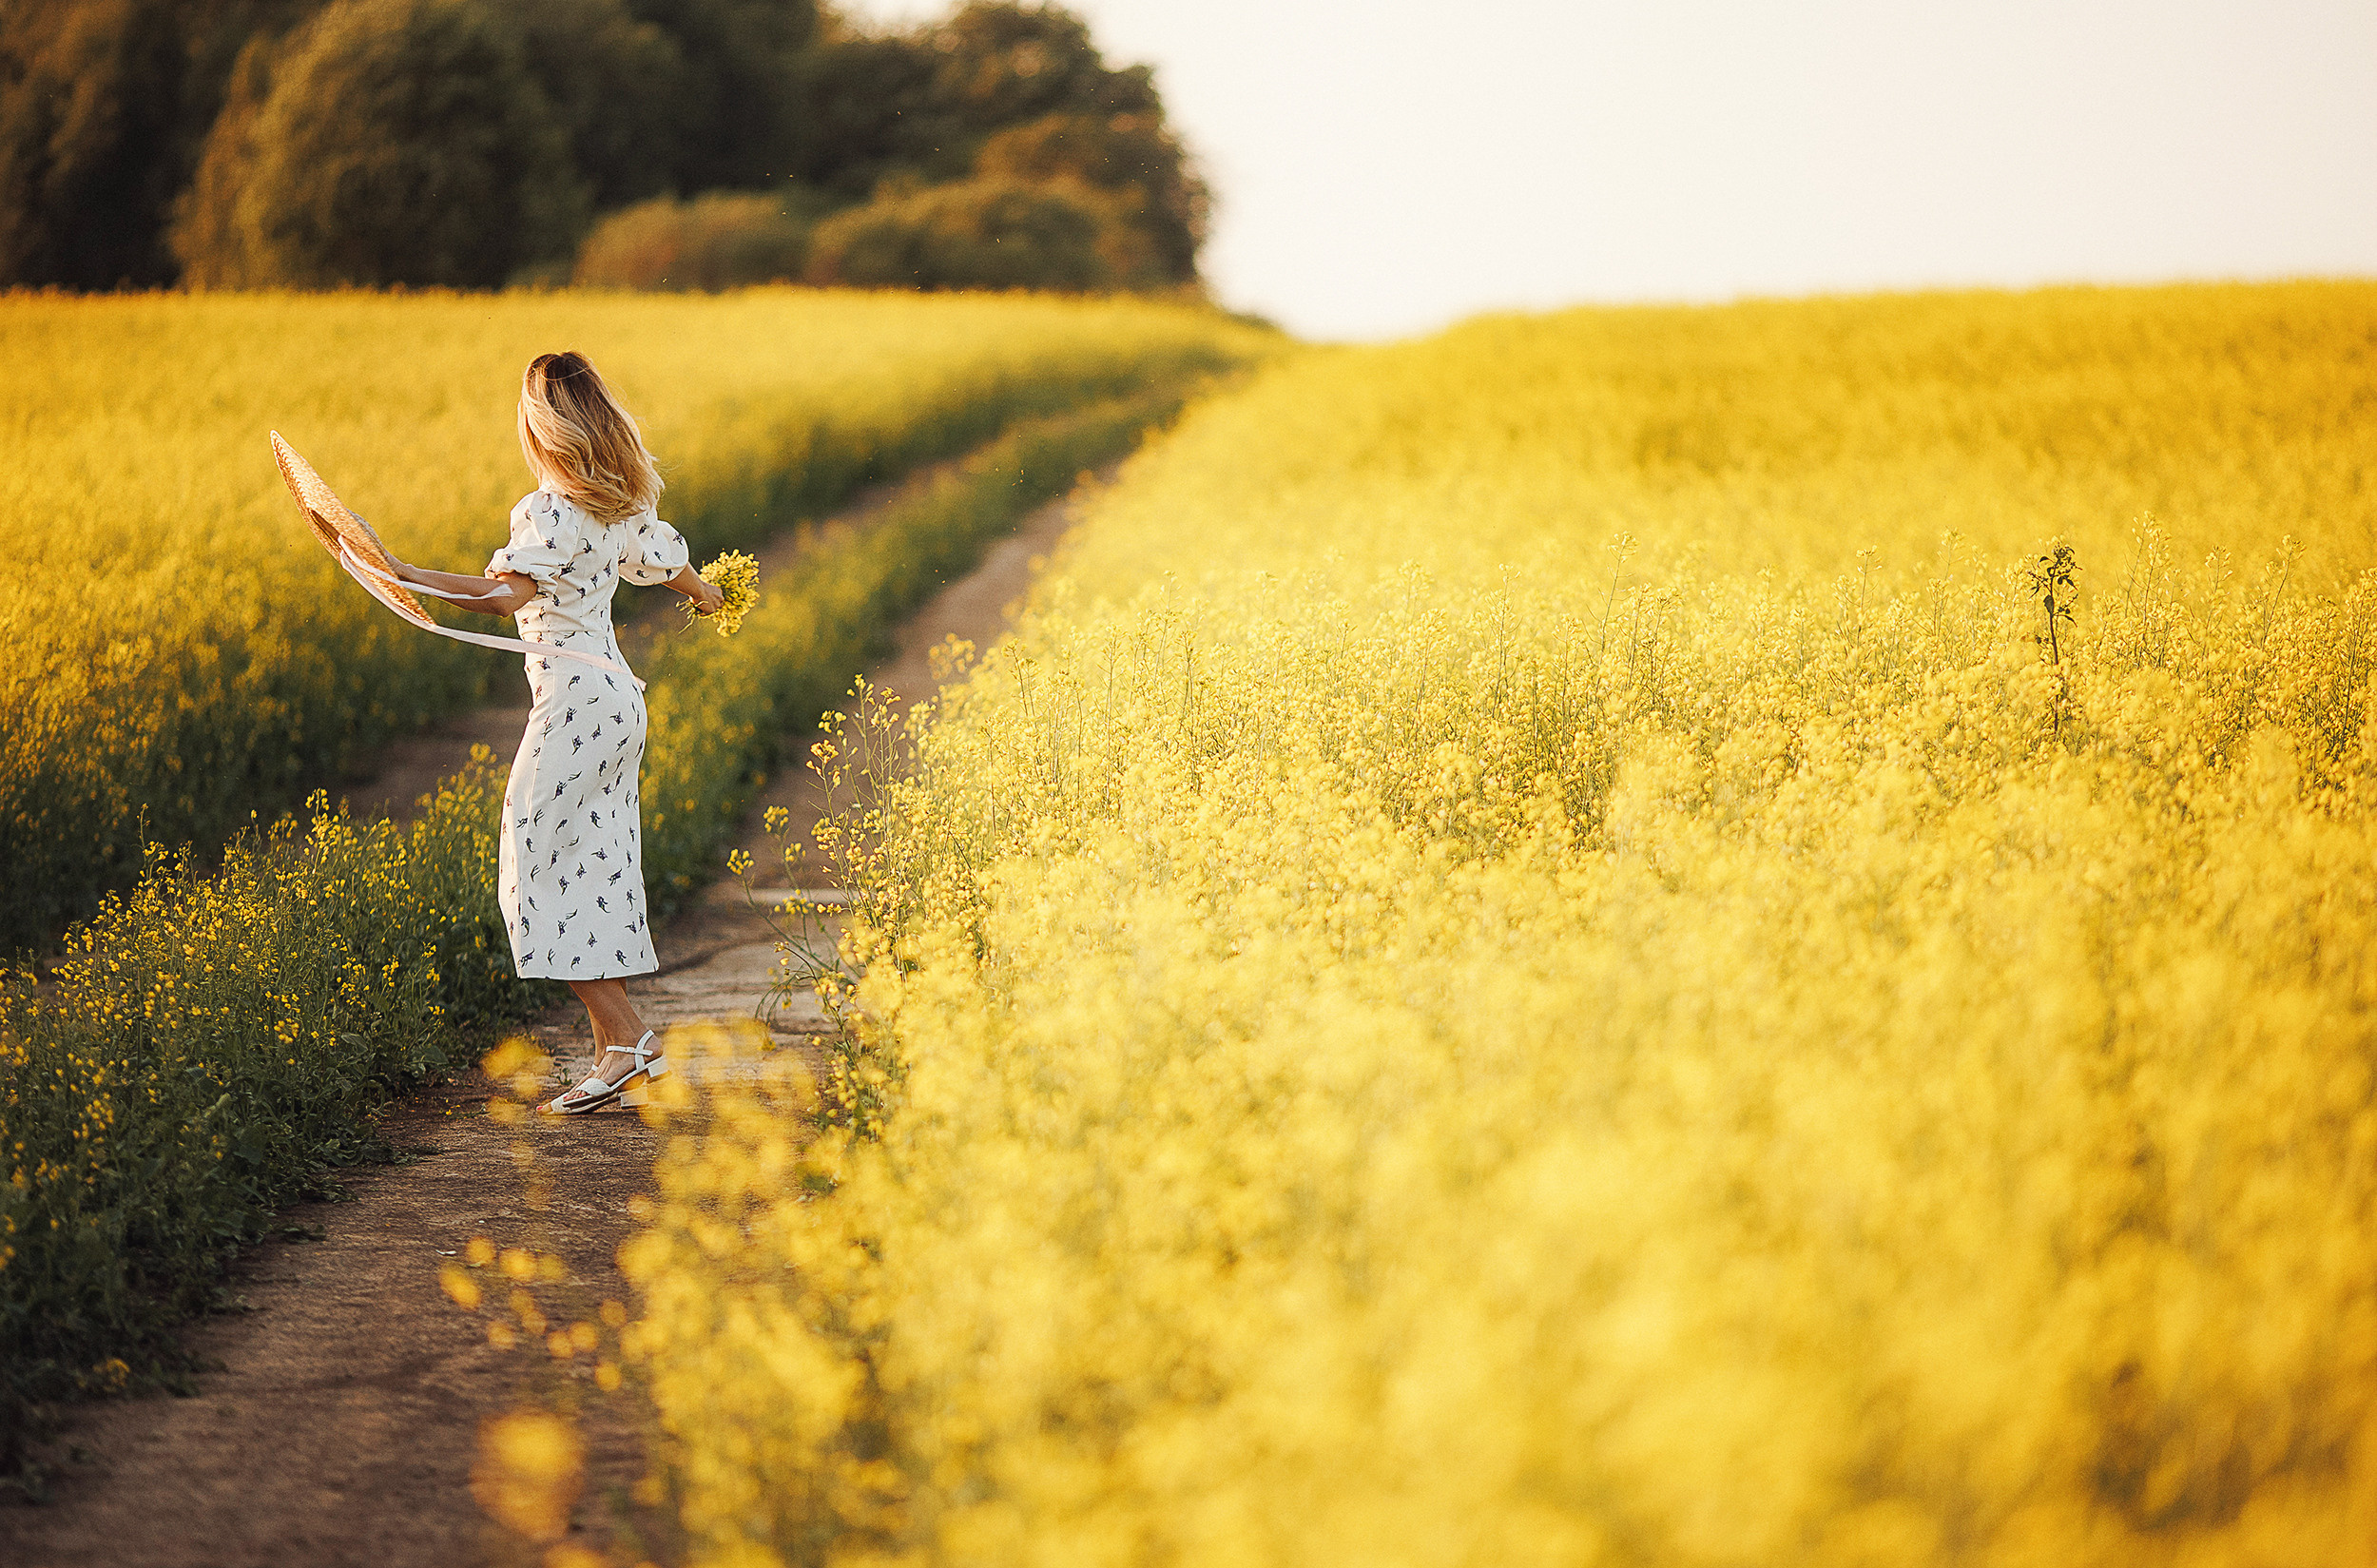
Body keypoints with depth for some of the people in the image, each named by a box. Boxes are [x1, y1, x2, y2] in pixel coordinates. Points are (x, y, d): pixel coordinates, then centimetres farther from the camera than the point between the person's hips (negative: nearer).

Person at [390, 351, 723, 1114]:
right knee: (597, 870, 10)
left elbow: (505, 594, -30)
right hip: (617, 694, 9)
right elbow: (664, 558, 27)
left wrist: (404, 576, -35)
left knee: (544, 868, -5)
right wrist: (702, 593, 49)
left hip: (575, 697, -9)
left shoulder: (551, 511, -17)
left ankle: (625, 1038, -9)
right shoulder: (623, 504, 9)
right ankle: (625, 1051, 9)